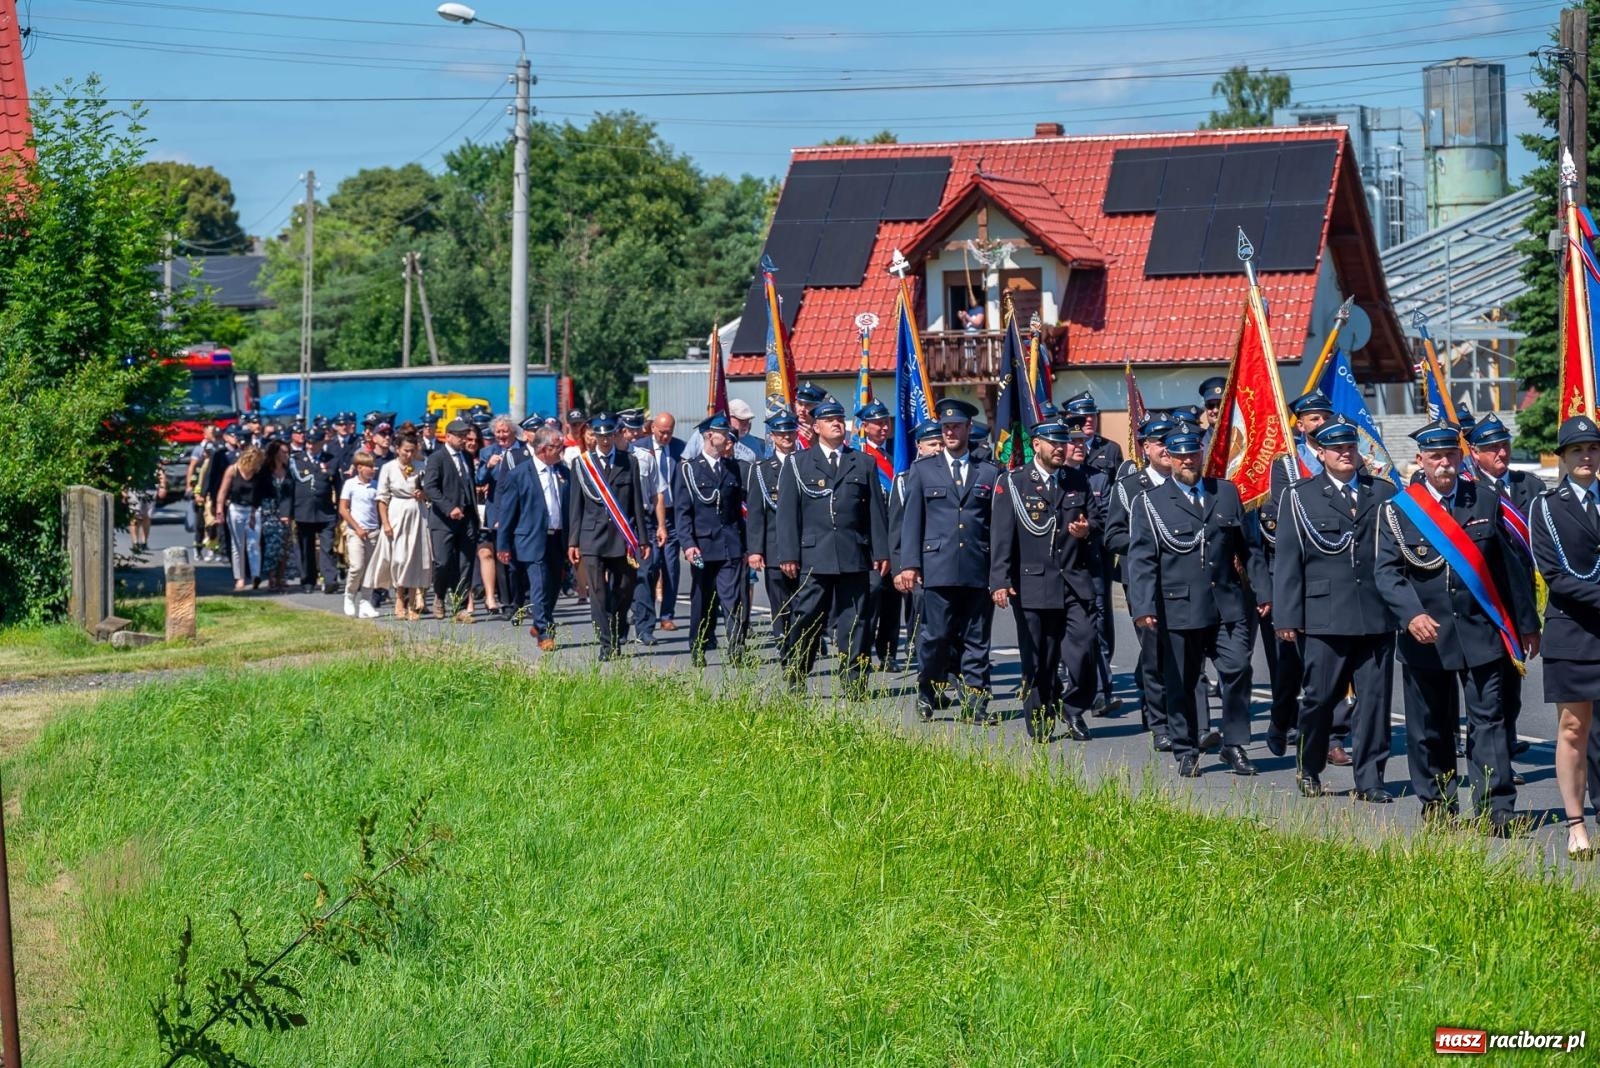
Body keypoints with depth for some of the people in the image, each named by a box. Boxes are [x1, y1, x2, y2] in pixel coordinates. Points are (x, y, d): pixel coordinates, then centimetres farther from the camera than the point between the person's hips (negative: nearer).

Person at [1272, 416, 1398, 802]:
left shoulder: (1383, 492, 13)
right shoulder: (1300, 498, 5)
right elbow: (1287, 562, 3)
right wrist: (1286, 617, -3)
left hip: (1378, 615, 2)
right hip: (1325, 617, -2)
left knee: (1375, 698, 1)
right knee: (1320, 697, 2)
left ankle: (1369, 780, 7)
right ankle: (1308, 770, 21)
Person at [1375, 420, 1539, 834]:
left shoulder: (1485, 503, 7)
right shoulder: (1397, 511, 1)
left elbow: (1508, 567, 11)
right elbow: (1387, 573, -6)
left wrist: (1526, 623, 13)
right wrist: (1412, 614, -23)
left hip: (1481, 633, 1)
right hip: (1426, 637, 0)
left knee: (1488, 719, -5)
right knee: (1430, 727, 7)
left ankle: (1496, 808, -7)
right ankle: (1436, 805, 19)